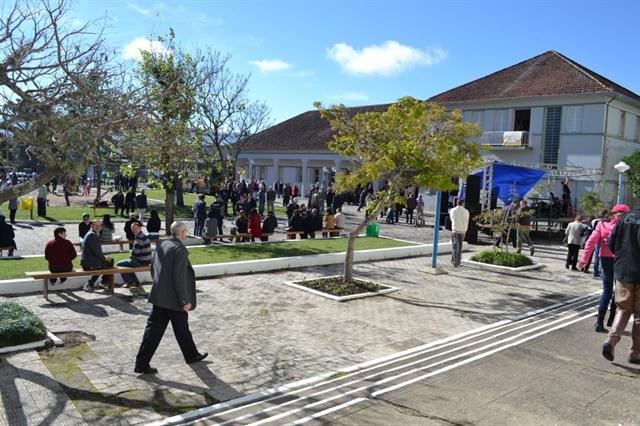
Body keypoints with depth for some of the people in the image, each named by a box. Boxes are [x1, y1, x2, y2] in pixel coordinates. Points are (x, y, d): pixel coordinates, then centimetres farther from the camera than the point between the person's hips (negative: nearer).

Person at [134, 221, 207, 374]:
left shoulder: (162, 245, 5)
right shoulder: (180, 250, -19)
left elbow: (152, 268, 14)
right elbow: (179, 278, -22)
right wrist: (185, 301, -16)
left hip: (158, 297, 7)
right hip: (174, 299, -7)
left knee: (154, 329, 9)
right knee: (182, 329, 12)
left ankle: (142, 363, 10)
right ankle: (191, 355, 32)